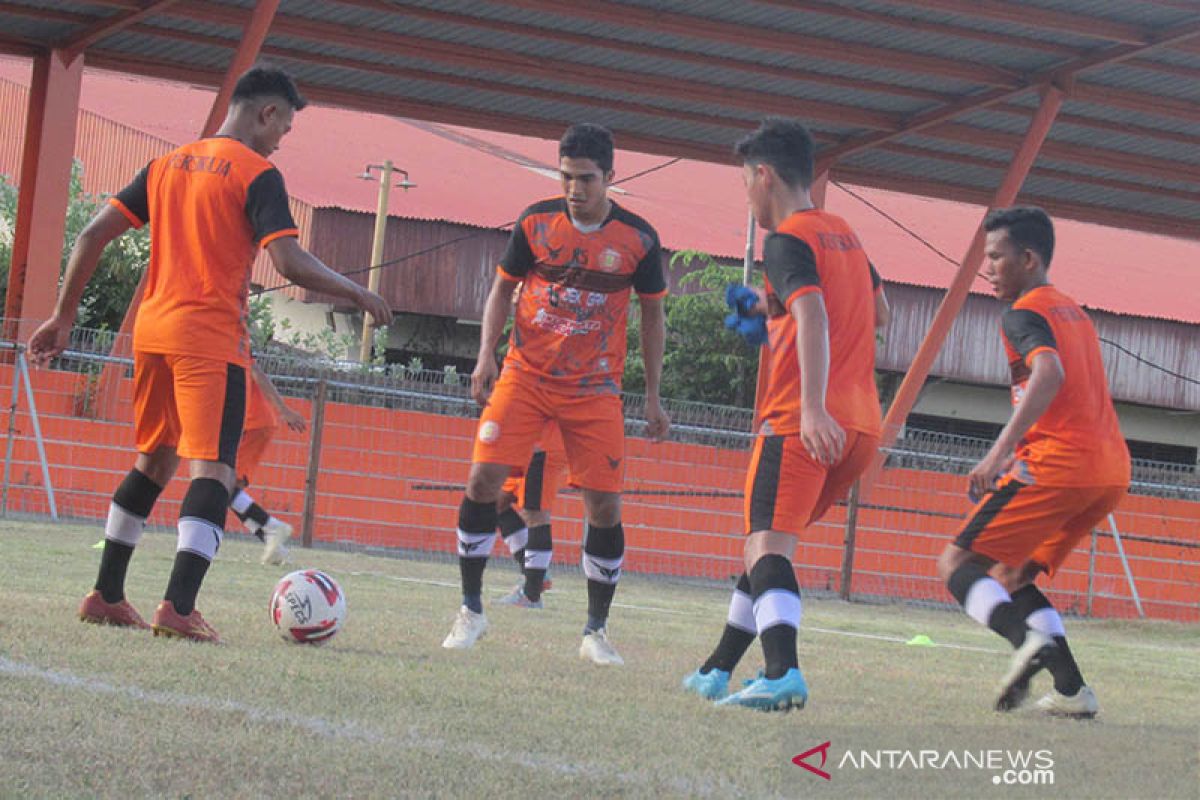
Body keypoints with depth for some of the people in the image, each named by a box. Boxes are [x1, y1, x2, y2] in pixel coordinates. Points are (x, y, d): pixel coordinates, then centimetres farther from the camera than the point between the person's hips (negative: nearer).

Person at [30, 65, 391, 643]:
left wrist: (63, 317, 16)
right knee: (213, 467, -9)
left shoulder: (167, 166, 15)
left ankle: (105, 596, 22)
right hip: (211, 337, -7)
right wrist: (358, 295, -2)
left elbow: (94, 234, 12)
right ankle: (178, 606, -23)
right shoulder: (257, 174, -5)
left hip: (152, 330, 7)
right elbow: (289, 262, -16)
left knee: (153, 461, 20)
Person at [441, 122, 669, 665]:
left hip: (595, 390, 0)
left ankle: (596, 631, 11)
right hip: (524, 376, 0)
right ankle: (471, 610, 2)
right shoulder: (536, 223, -1)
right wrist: (487, 356, -6)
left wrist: (653, 397, 6)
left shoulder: (638, 239, -3)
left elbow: (652, 316, 8)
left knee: (605, 505, -5)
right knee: (483, 479, -13)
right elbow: (502, 289, 9)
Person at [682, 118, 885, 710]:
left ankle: (783, 673, -38)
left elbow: (813, 316, -22)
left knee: (766, 543, -18)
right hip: (862, 426, 9)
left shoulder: (787, 240, -6)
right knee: (772, 540, 19)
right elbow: (879, 311, 35)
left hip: (801, 423, -9)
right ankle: (719, 670, 26)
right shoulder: (843, 234, 20)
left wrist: (812, 408, -32)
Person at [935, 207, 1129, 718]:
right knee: (1013, 576, 19)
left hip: (1058, 464, -8)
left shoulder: (1025, 313, -4)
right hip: (1112, 470, 8)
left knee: (958, 565, -3)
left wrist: (999, 453, -30)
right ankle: (1072, 690, 4)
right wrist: (1013, 455, 32)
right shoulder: (1073, 312, 24)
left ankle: (1028, 640, -30)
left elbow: (1050, 373, -23)